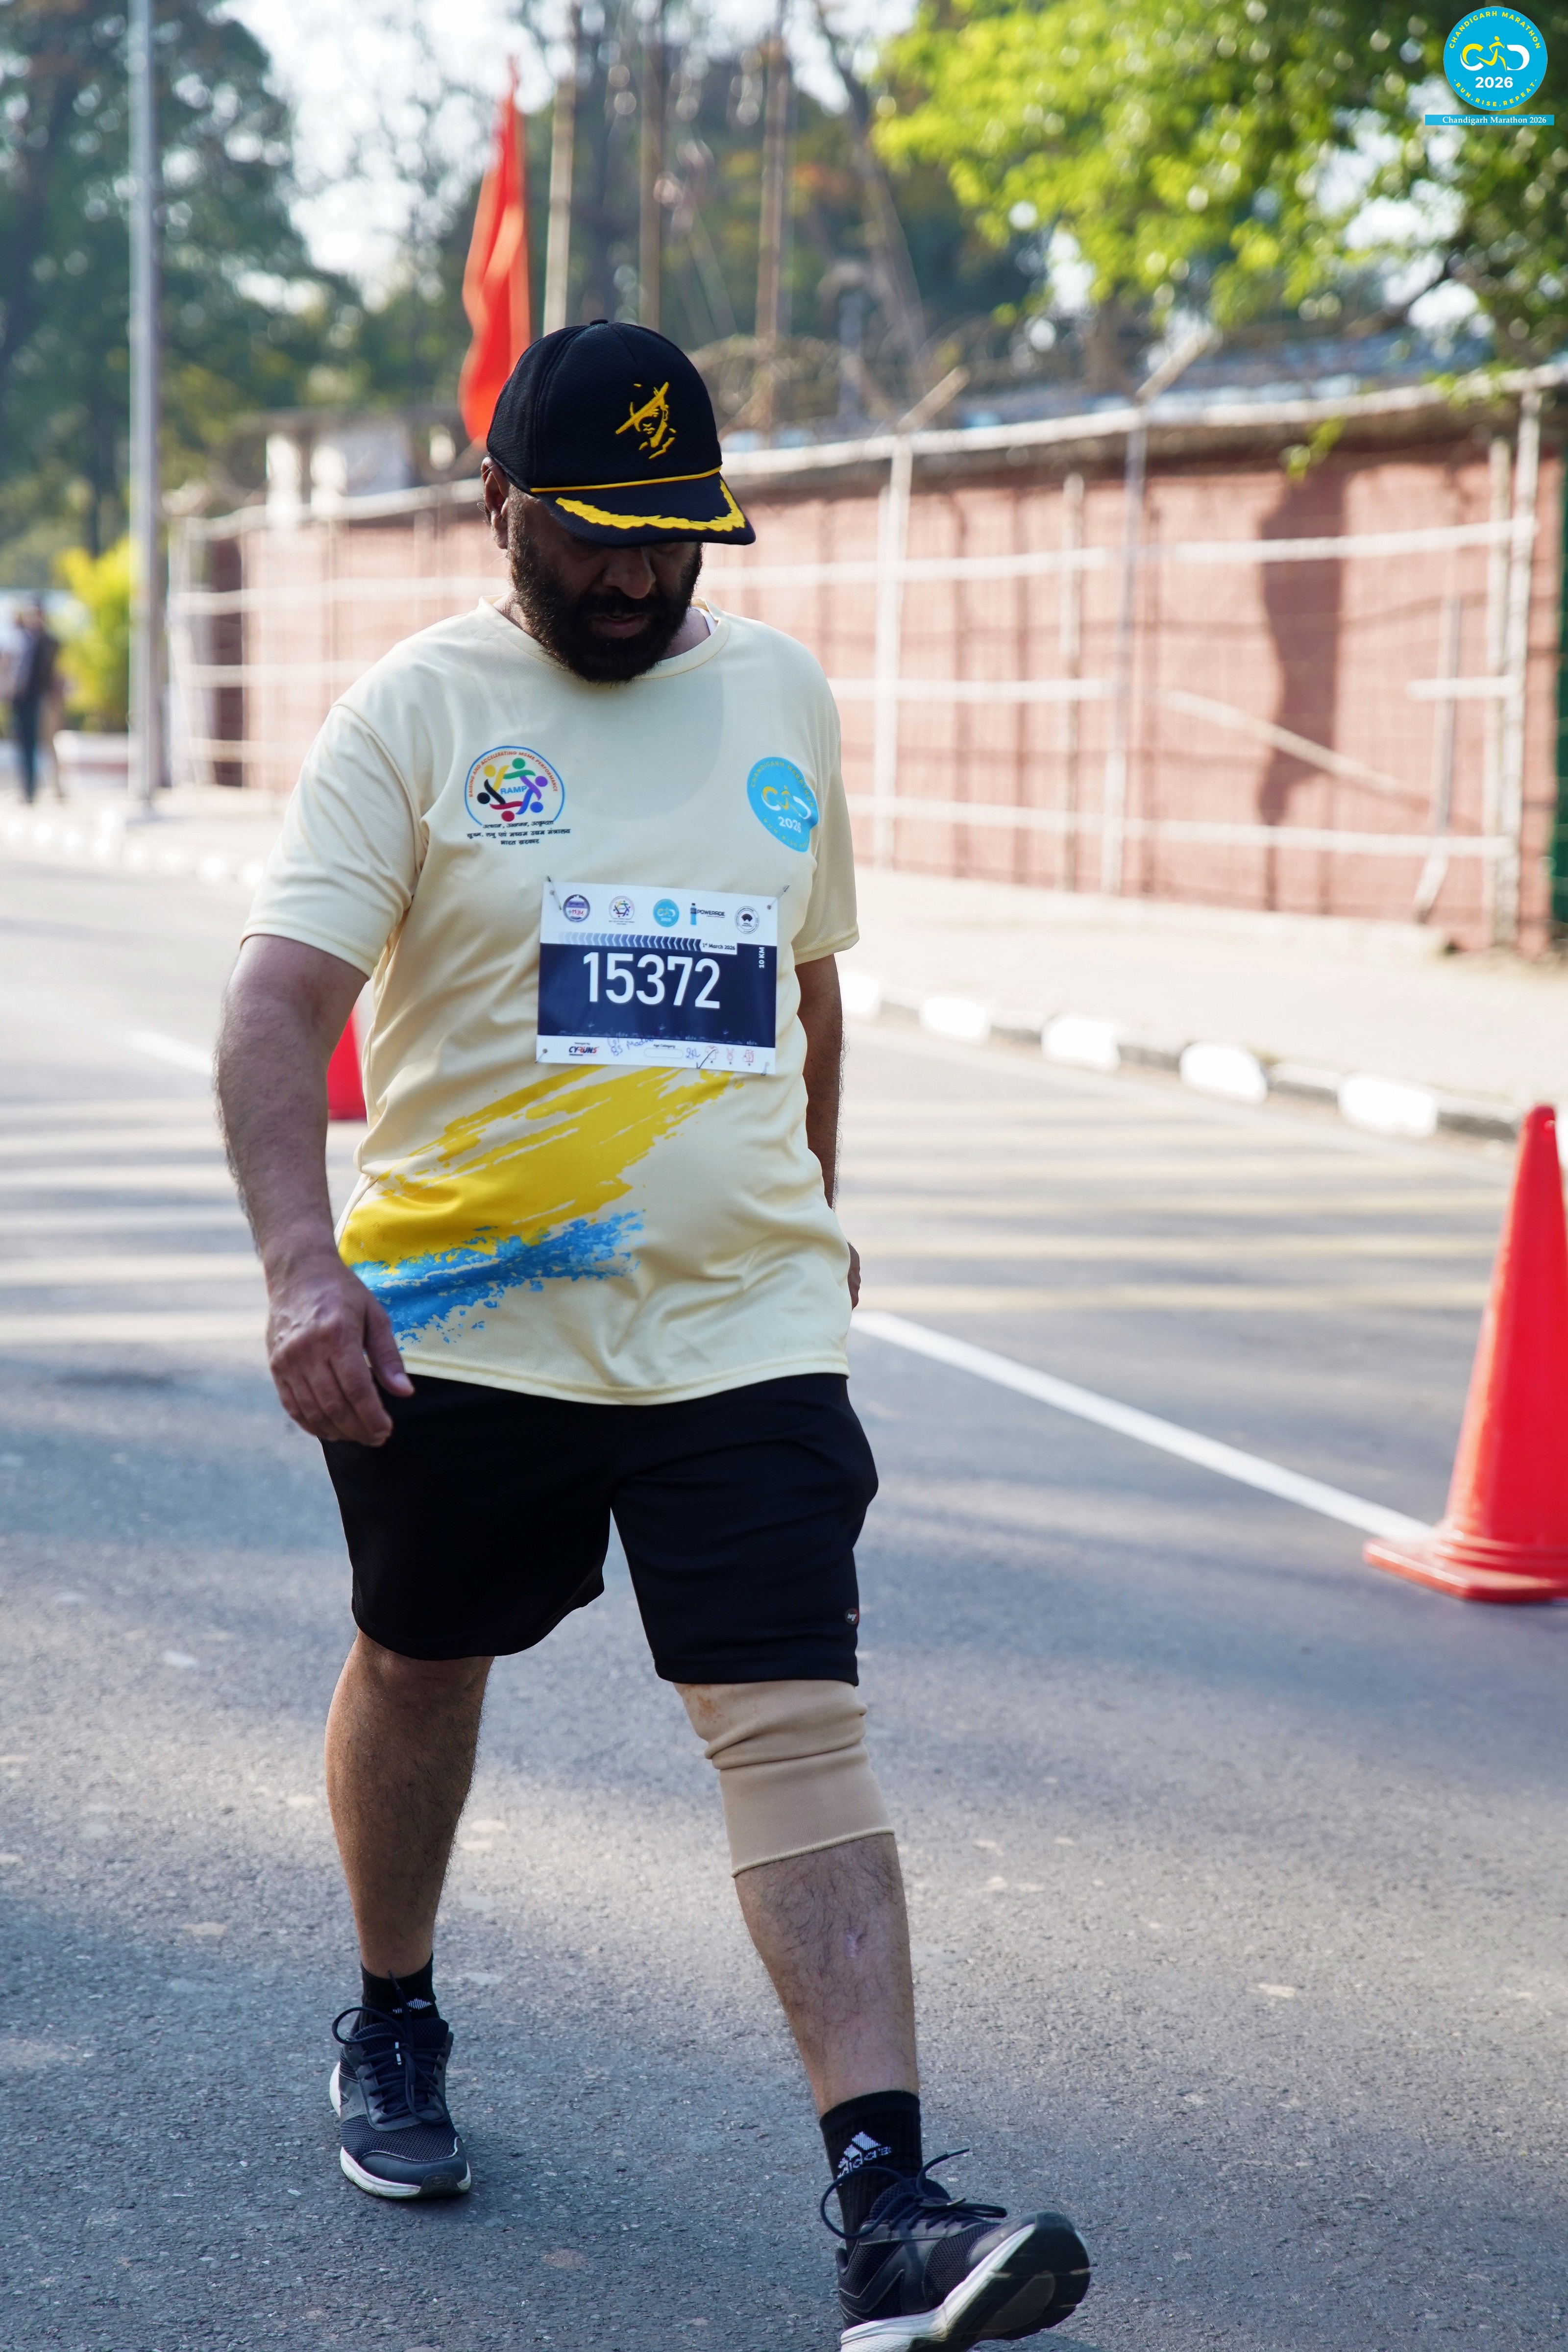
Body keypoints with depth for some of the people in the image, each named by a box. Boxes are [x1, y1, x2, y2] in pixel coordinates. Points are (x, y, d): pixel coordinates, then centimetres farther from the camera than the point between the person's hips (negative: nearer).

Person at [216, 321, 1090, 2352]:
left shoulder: (781, 694, 9)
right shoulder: (417, 710, -5)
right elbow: (279, 1001, -14)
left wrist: (811, 1206, 27)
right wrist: (302, 1267, -27)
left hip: (740, 1326, 2)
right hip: (456, 1325, -1)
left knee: (796, 1727, -9)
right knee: (420, 1671, 17)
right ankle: (392, 2024, 44)